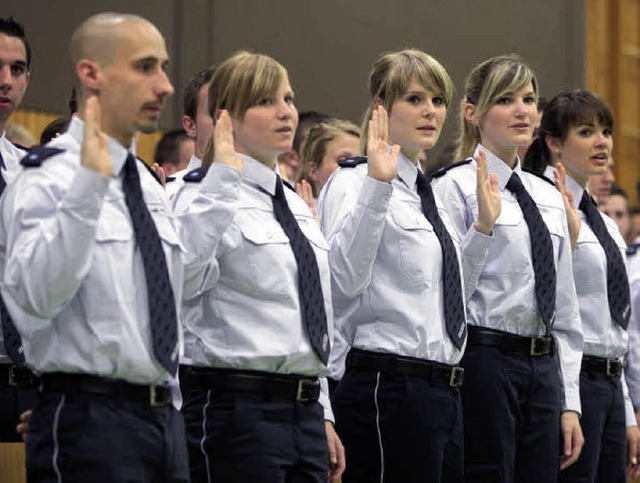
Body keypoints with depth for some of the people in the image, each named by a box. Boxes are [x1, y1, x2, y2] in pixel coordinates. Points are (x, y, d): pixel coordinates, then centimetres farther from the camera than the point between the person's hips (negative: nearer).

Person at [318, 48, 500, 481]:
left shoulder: (426, 192, 19)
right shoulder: (356, 183, -7)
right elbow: (344, 279, -25)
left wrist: (484, 227, 19)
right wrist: (378, 184, -28)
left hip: (442, 392, 9)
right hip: (390, 391, -9)